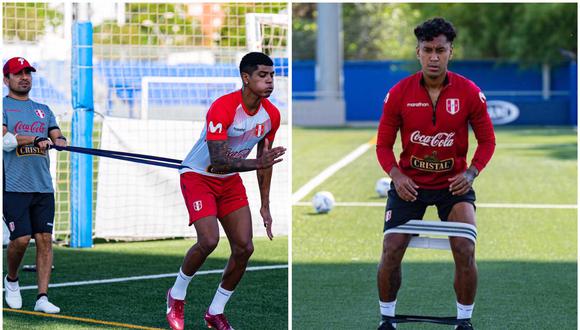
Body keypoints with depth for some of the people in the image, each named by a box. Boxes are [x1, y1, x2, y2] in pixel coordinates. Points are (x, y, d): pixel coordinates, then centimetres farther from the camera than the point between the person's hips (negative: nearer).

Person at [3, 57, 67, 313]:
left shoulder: (43, 110, 20)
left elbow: (59, 138, 10)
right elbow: (5, 140, -12)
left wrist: (55, 140, -12)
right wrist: (36, 138, -15)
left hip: (43, 187, 5)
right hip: (14, 186, -5)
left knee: (44, 240, -3)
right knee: (21, 239, -11)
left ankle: (42, 298, -2)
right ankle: (11, 280, 17)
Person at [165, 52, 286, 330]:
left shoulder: (271, 115, -8)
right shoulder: (222, 108, -29)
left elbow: (263, 161, 7)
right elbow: (218, 162, -34)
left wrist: (265, 206, 8)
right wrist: (257, 163, -47)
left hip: (231, 181, 7)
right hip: (198, 175, -6)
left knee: (244, 248, -3)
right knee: (209, 240, -23)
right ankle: (177, 295, 4)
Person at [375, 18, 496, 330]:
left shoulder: (469, 93, -9)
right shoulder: (399, 93, -9)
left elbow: (487, 140, 1)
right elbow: (383, 144, 0)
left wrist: (471, 173, -15)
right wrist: (396, 175, -17)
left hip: (454, 184, -1)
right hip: (409, 183, 1)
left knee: (465, 251, -14)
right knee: (391, 251, -7)